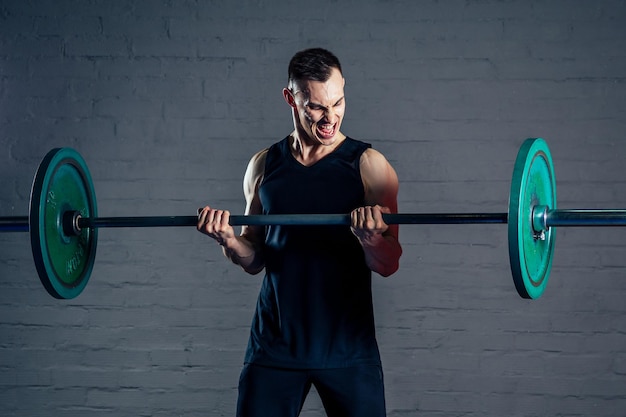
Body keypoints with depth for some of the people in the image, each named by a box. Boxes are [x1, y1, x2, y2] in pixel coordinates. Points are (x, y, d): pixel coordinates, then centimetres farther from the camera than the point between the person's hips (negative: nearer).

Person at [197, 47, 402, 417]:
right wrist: (228, 239, -9)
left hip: (347, 346, -2)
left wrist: (370, 238, -26)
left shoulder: (368, 165, -3)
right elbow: (255, 260, 12)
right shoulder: (264, 166, 7)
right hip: (274, 344, 2)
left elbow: (389, 265, -5)